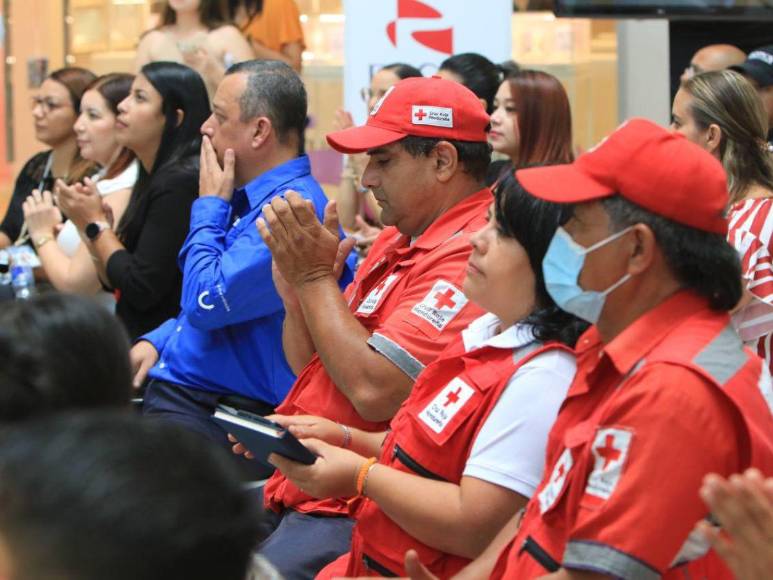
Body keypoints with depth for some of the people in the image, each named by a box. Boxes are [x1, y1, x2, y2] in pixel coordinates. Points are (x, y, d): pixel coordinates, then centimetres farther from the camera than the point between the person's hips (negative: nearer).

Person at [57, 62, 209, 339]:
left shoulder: (179, 183, -17)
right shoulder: (155, 179, 11)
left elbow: (142, 290, -18)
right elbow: (117, 282, 15)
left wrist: (96, 223, -7)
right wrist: (89, 223, 0)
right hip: (141, 341, 8)